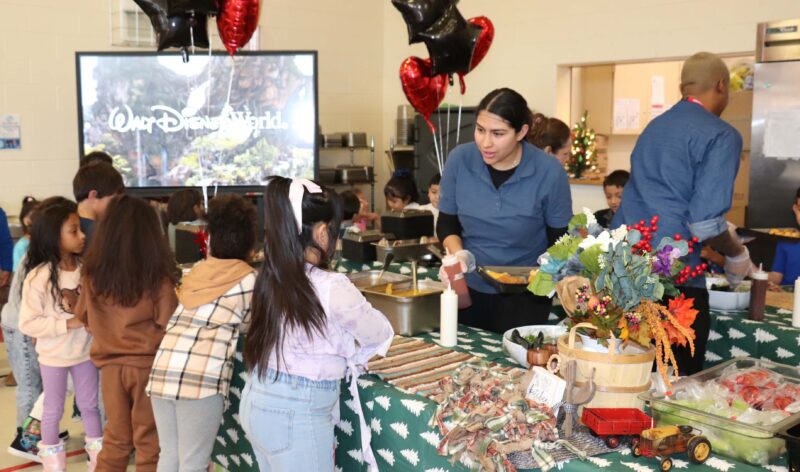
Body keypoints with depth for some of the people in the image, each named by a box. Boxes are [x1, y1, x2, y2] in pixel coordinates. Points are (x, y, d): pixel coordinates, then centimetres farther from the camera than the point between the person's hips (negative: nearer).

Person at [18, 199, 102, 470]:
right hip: (53, 356, -3)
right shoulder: (38, 277, -19)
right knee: (53, 411, 15)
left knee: (89, 405, 17)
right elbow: (28, 324, -19)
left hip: (84, 350, 3)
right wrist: (69, 323, -24)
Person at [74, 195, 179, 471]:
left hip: (110, 365, 4)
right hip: (147, 365, -4)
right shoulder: (157, 276, -18)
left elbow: (83, 317, 9)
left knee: (115, 438, 19)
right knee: (148, 441, 10)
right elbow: (169, 324, -14)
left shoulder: (92, 273, -5)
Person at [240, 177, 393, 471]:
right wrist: (353, 348, 14)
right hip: (296, 416, -7)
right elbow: (381, 335, -4)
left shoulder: (270, 278, -1)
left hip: (258, 402, 8)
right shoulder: (331, 287, -21)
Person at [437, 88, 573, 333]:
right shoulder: (459, 160, -13)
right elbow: (447, 223, 1)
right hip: (469, 288, 3)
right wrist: (458, 254, -17)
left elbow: (560, 241, -7)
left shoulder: (549, 172, -19)